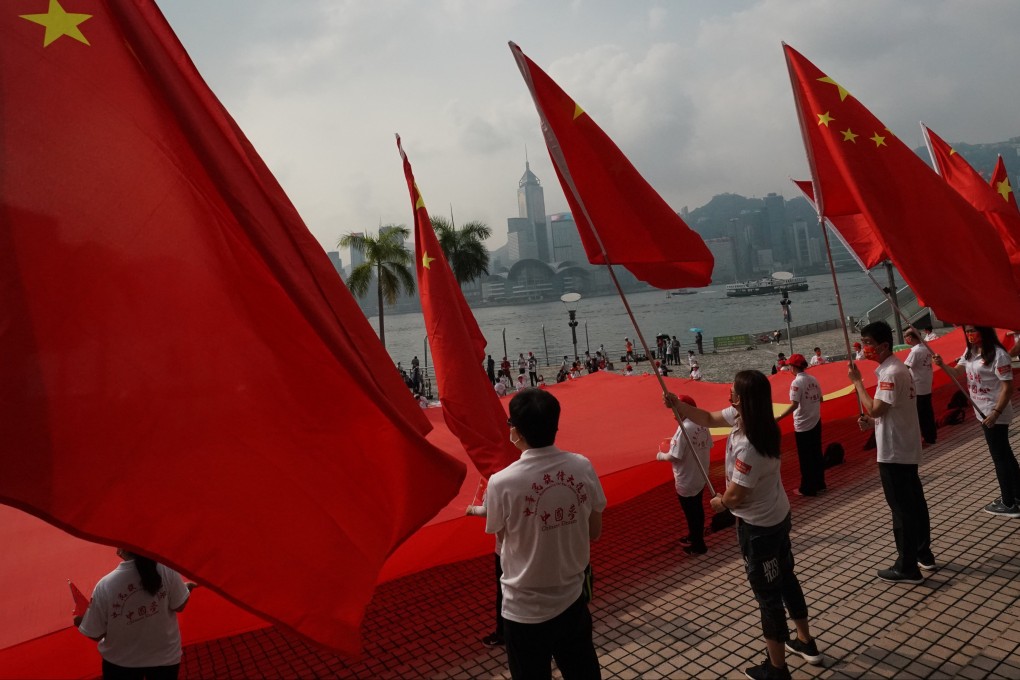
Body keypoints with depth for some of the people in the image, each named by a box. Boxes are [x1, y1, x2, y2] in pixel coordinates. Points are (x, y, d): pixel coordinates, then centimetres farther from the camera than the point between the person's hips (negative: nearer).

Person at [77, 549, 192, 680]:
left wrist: (80, 622, 8)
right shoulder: (165, 568, -24)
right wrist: (187, 587, 9)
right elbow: (179, 606, -12)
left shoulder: (104, 586, -24)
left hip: (120, 663, 0)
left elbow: (96, 634, -13)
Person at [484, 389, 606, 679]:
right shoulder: (582, 467, -12)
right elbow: (595, 532, 0)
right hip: (573, 599, 3)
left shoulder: (502, 482, -23)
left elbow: (501, 536, -3)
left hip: (525, 610, -3)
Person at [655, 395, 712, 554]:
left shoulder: (684, 428, -28)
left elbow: (674, 457, -26)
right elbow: (708, 445, 9)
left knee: (691, 512, 10)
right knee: (697, 510, 24)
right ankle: (694, 536, 42)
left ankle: (698, 545, 24)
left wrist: (660, 455, -5)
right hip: (700, 476, 8)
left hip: (686, 480, -8)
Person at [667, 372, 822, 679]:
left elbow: (735, 496, -27)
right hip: (778, 517, 10)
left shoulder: (748, 447, -35)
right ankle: (806, 642, 46)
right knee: (786, 579, 26)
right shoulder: (739, 416, -9)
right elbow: (708, 419, 8)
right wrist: (676, 403, -2)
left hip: (759, 527, -10)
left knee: (768, 595, 7)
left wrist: (719, 502, -6)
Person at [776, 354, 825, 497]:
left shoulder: (797, 382, -18)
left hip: (803, 425, -7)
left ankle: (807, 489, 12)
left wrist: (778, 418, -23)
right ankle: (819, 484, 27)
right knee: (816, 454, 17)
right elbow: (820, 399, 13)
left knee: (805, 458, 3)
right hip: (816, 422, 7)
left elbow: (794, 405, -24)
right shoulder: (813, 379, 4)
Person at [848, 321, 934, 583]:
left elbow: (875, 409, -24)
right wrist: (872, 421, 3)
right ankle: (924, 554, 31)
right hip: (906, 449, 10)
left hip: (893, 452, -10)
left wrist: (857, 381, -15)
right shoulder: (897, 367, 11)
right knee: (914, 503, 18)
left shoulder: (891, 373, -22)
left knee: (901, 507, -1)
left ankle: (907, 568, 8)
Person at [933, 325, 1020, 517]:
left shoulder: (998, 354, -20)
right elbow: (957, 373, 8)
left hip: (995, 414, -9)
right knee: (1004, 453, 19)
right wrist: (942, 365, -13)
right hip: (982, 411, 9)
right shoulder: (970, 352, 7)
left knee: (999, 455, 0)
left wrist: (996, 413, -26)